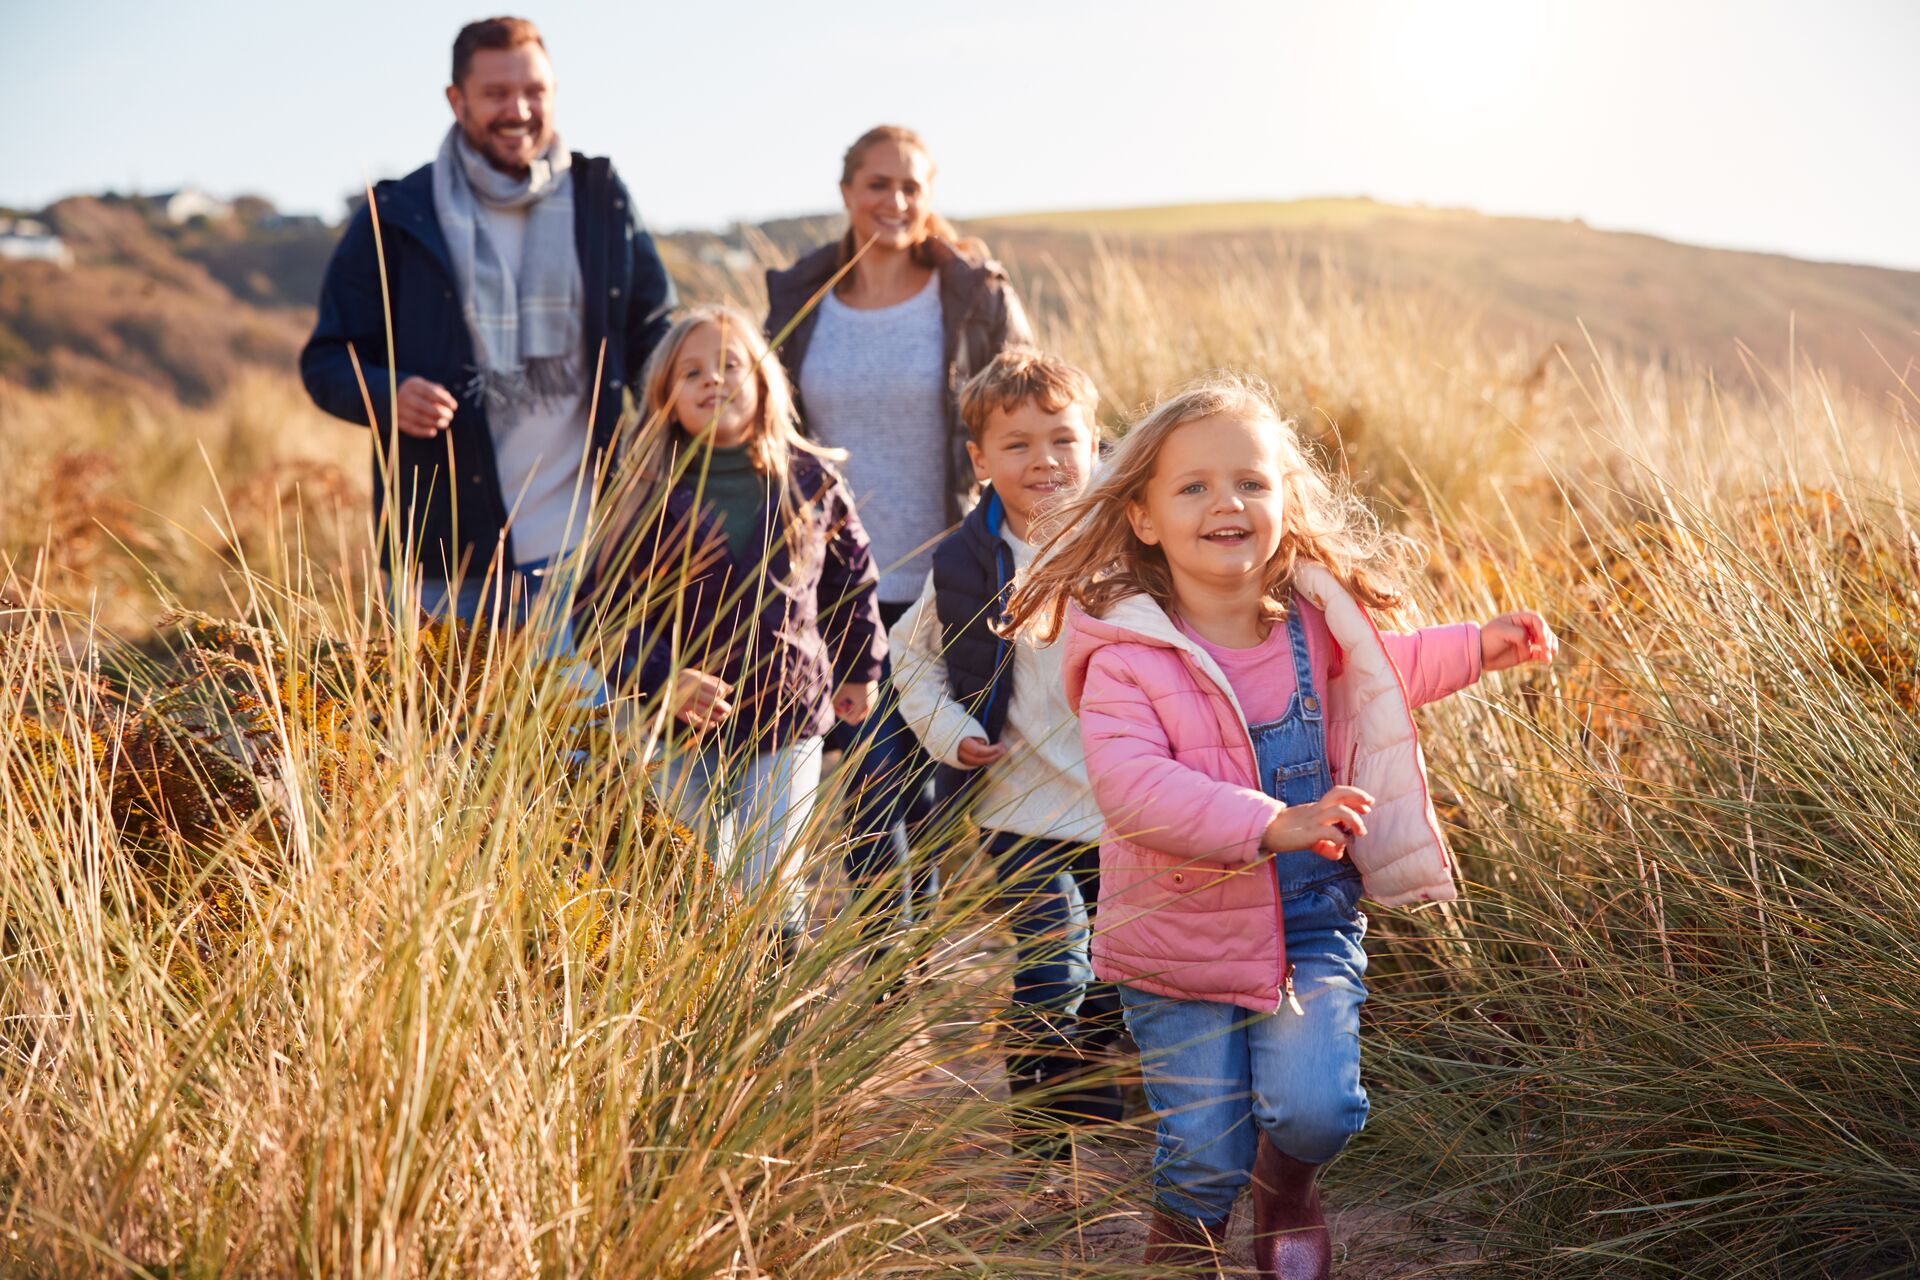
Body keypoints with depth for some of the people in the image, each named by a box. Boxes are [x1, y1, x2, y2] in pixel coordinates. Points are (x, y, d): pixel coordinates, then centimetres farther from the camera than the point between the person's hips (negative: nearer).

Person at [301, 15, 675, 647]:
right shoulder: (395, 218, 3)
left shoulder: (602, 200, 8)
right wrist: (389, 394, -19)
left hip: (581, 547, 1)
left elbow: (654, 339, 15)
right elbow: (327, 360, 5)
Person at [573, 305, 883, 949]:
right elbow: (597, 607, -7)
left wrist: (857, 670, 21)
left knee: (771, 892, -2)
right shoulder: (650, 495, -5)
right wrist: (660, 679, -20)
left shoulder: (810, 480, 0)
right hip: (683, 728, 0)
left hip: (786, 724, 0)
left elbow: (852, 574, 15)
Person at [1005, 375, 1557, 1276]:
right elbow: (1133, 788, -32)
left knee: (1314, 1110, -15)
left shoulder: (1311, 620, 0)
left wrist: (1474, 649, 17)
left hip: (1312, 924, 3)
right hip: (1181, 941, -3)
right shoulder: (1126, 658, -18)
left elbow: (1366, 675, 24)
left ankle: (1286, 1185, 23)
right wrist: (1273, 825, -40)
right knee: (1205, 1151, 1)